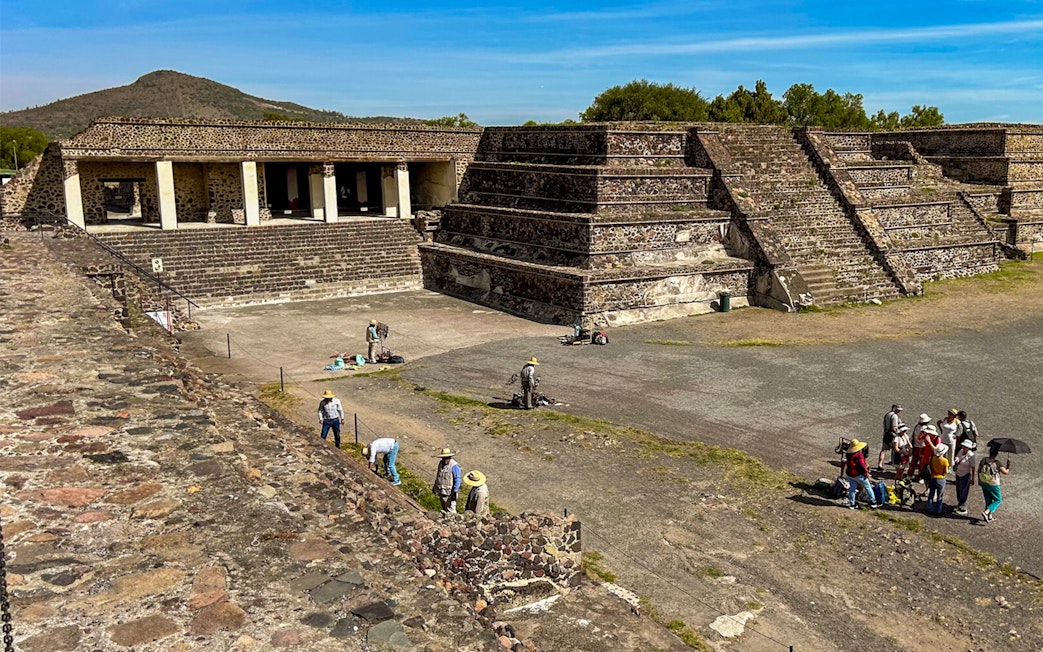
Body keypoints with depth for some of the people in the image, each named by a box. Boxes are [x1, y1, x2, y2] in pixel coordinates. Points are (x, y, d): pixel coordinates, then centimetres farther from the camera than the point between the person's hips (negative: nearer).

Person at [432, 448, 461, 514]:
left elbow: (457, 480, -18)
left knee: (450, 511, -3)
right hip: (441, 491, 7)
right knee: (444, 509, 20)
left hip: (450, 493, -7)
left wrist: (454, 492, -19)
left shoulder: (454, 466, -19)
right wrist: (435, 486, 22)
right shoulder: (441, 463, 4)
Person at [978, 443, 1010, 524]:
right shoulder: (997, 463, -24)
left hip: (984, 483, 5)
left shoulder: (984, 460, -8)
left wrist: (979, 480, 19)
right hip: (993, 485, -5)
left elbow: (978, 471, 4)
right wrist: (1008, 466, 2)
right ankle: (986, 512, -3)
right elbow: (1005, 472, -17)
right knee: (998, 500, 14)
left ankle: (990, 516, 30)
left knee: (988, 500, 20)